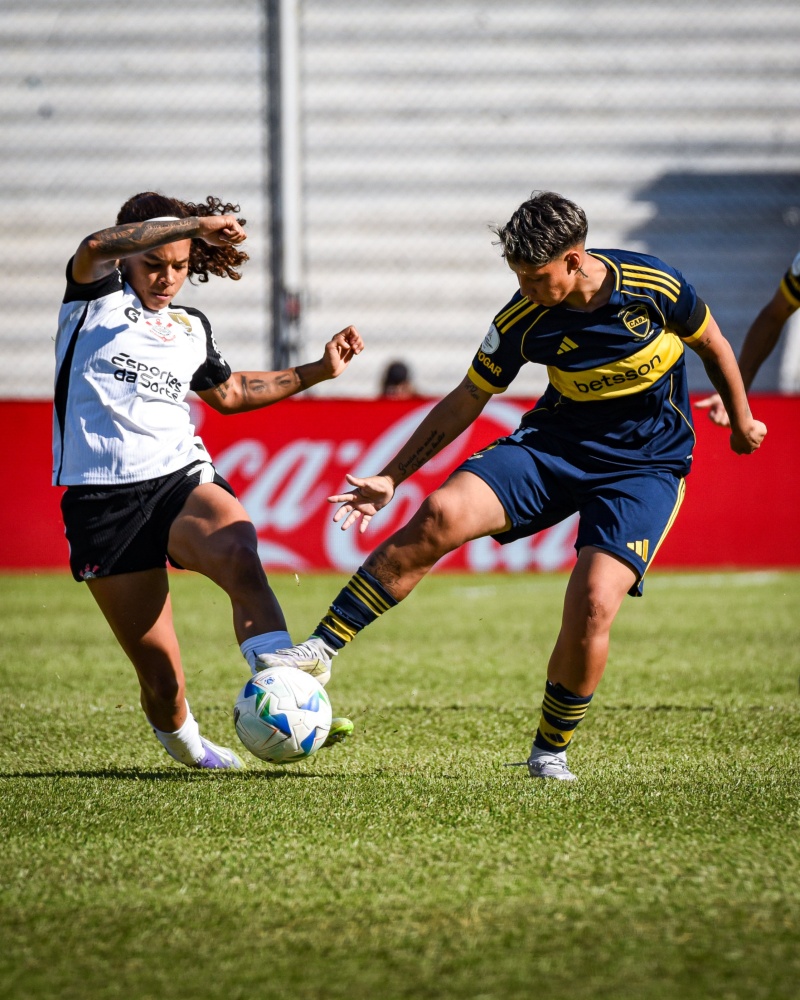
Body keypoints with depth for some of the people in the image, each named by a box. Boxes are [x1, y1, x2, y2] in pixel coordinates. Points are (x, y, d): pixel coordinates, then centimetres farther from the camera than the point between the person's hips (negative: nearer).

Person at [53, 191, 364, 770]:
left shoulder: (193, 329, 21)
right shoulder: (98, 298, 6)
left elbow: (230, 394, 38)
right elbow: (97, 247, -18)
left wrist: (316, 371, 33)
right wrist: (195, 221, -24)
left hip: (183, 477, 3)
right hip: (103, 498, -3)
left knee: (240, 557, -34)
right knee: (158, 669, -5)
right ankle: (181, 740, 27)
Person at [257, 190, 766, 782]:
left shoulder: (653, 286, -16)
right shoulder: (524, 320, -11)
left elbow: (712, 344, 4)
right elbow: (464, 403, 0)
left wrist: (741, 419, 17)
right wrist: (390, 478, -2)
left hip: (647, 466, -2)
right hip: (555, 444, 2)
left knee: (593, 604, -24)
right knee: (440, 515, -23)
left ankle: (551, 750, 1)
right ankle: (321, 650, -18)